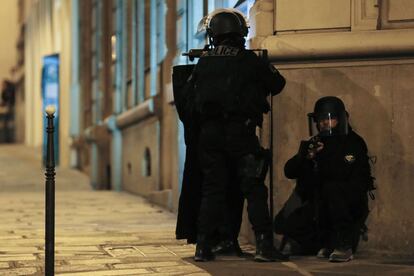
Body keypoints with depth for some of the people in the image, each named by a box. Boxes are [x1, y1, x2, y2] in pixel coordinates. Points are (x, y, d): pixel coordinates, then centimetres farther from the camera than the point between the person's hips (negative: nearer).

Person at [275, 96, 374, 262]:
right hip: (318, 206, 4)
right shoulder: (313, 145, 7)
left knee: (332, 188, -35)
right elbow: (289, 172, -3)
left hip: (350, 207, -4)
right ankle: (328, 243, 3)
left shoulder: (354, 143, -3)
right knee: (284, 223, -17)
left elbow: (361, 182, -9)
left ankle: (345, 245, -26)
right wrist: (307, 157, -22)